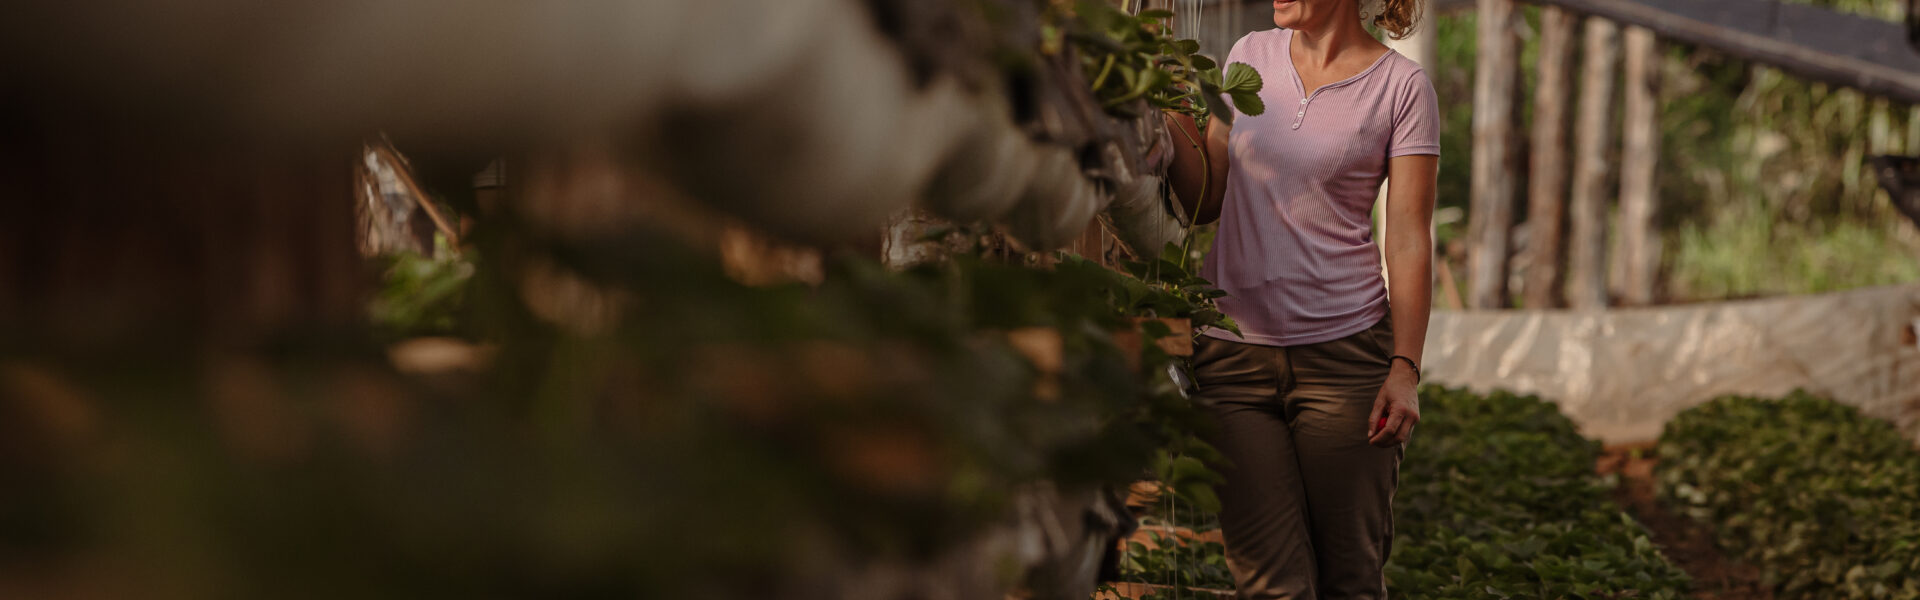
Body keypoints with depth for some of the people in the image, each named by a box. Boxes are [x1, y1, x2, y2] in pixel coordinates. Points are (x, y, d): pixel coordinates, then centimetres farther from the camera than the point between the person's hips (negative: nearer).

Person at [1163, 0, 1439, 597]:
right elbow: (1207, 200, 13)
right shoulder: (1251, 55, 9)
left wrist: (1405, 368, -11)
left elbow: (1409, 237, -4)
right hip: (1231, 345, 3)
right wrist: (1168, 117, -2)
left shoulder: (1401, 85, -1)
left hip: (1344, 348, -2)